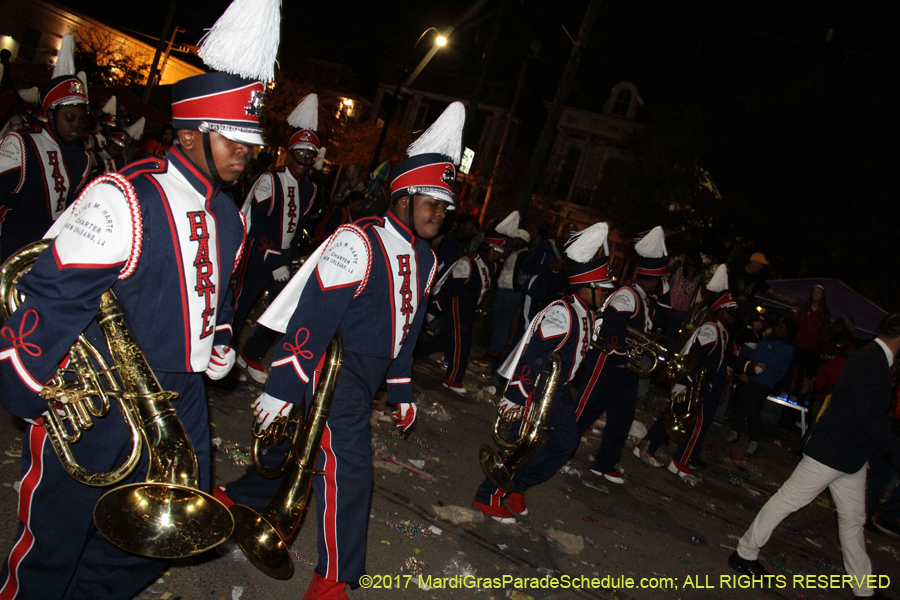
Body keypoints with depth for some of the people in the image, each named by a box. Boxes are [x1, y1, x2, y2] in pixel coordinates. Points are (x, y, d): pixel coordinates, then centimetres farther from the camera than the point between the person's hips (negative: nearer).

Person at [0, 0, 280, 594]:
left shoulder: (229, 215, 5)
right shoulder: (125, 198, -21)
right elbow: (54, 298, -19)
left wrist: (220, 350, 12)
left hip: (180, 400, 7)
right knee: (53, 550, 13)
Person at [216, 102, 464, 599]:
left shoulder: (425, 259, 9)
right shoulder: (361, 241, -20)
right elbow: (313, 316, -22)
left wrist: (401, 390, 19)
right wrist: (282, 388, -23)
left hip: (370, 371, 9)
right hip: (337, 365, -8)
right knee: (348, 467, -10)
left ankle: (237, 498, 43)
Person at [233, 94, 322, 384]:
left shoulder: (310, 189, 10)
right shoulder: (269, 180, -8)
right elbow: (257, 225, -13)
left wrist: (287, 259, 4)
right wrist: (274, 261, -15)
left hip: (283, 258, 6)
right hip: (259, 255, -5)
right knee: (242, 305, 0)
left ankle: (251, 355, 17)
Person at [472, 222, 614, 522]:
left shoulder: (585, 314, 8)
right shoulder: (562, 313, -23)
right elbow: (534, 356, -28)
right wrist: (517, 397, -28)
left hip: (556, 387, 10)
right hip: (537, 386, -10)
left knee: (567, 440, 12)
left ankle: (515, 486, 24)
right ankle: (488, 497, 15)